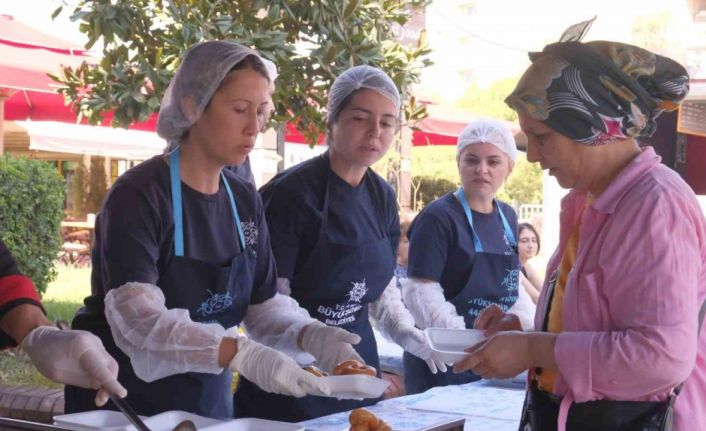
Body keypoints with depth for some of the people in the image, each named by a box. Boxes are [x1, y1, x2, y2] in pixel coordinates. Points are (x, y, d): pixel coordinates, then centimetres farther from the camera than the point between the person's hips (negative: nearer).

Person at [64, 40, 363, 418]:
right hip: (123, 401, -6)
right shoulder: (138, 194, -19)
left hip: (209, 398, 7)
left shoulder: (246, 201, 3)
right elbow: (136, 319, -30)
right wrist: (242, 355, -42)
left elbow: (262, 302, 3)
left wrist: (310, 335, -18)